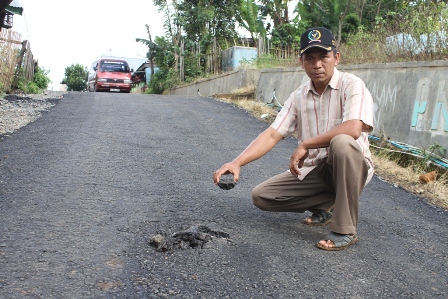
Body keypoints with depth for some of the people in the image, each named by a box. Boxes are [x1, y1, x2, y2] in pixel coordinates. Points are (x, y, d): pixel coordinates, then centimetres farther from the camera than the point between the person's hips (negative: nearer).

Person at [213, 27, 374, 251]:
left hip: (350, 167, -5)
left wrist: (305, 145, -22)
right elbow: (272, 135, -5)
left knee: (342, 143, -38)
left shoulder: (351, 85, -14)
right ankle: (327, 204, 9)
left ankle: (345, 230, -26)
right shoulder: (298, 97, 2)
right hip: (312, 170, 5)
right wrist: (237, 162, -21)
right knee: (261, 196, -5)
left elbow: (354, 129, -32)